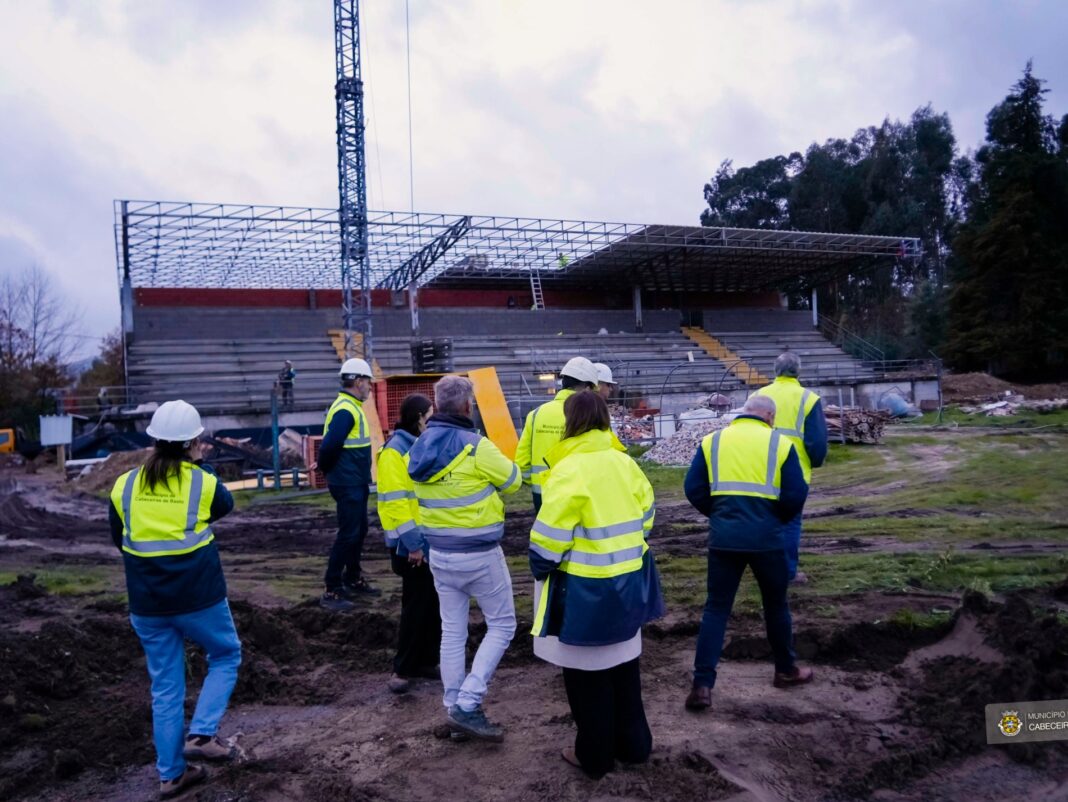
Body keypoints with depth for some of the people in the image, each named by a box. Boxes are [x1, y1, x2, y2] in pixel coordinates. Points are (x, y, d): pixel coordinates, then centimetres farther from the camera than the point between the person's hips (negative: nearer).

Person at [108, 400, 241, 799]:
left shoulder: (124, 486, -1)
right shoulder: (203, 483, -10)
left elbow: (119, 540, 12)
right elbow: (226, 505, 12)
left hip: (147, 604, 4)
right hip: (199, 597, -4)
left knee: (165, 687, 15)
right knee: (226, 656, 21)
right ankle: (201, 734, 6)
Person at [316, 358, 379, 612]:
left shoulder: (351, 407, 13)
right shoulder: (345, 410, -20)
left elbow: (330, 445, 17)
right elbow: (329, 445, -27)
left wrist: (325, 465, 6)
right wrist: (325, 468, -10)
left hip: (356, 483, 10)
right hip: (347, 484, -10)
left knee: (359, 530, 19)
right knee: (348, 534, -6)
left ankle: (353, 580, 32)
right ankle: (331, 591, 1)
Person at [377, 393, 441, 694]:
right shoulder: (394, 452, -14)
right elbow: (394, 502, -19)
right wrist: (412, 542, -21)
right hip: (413, 544, -7)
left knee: (435, 605, 12)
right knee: (416, 606, 0)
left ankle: (426, 661, 25)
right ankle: (403, 668, 14)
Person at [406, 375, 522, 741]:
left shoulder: (419, 447, 1)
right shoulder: (476, 447, -19)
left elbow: (417, 491, 9)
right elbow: (512, 480, -6)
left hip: (440, 553, 6)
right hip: (479, 554, -6)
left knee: (452, 631, 16)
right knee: (501, 626, 9)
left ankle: (454, 708, 24)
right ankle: (468, 703, 1)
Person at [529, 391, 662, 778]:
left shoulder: (570, 469, -20)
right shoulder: (624, 462, 2)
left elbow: (550, 534, -19)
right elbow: (644, 514, 11)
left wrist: (539, 569, -3)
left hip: (585, 587, -7)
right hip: (627, 580, 7)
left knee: (587, 673, 9)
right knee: (623, 664, 21)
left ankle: (594, 754, 23)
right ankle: (633, 744, 34)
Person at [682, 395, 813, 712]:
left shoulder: (712, 440, 6)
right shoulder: (780, 443, 1)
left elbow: (694, 489, 1)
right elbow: (796, 495, -5)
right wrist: (778, 518, 14)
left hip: (723, 537, 1)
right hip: (766, 537, -1)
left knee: (716, 608, 8)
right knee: (776, 605, 20)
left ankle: (702, 685, 3)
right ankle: (786, 670, 37)